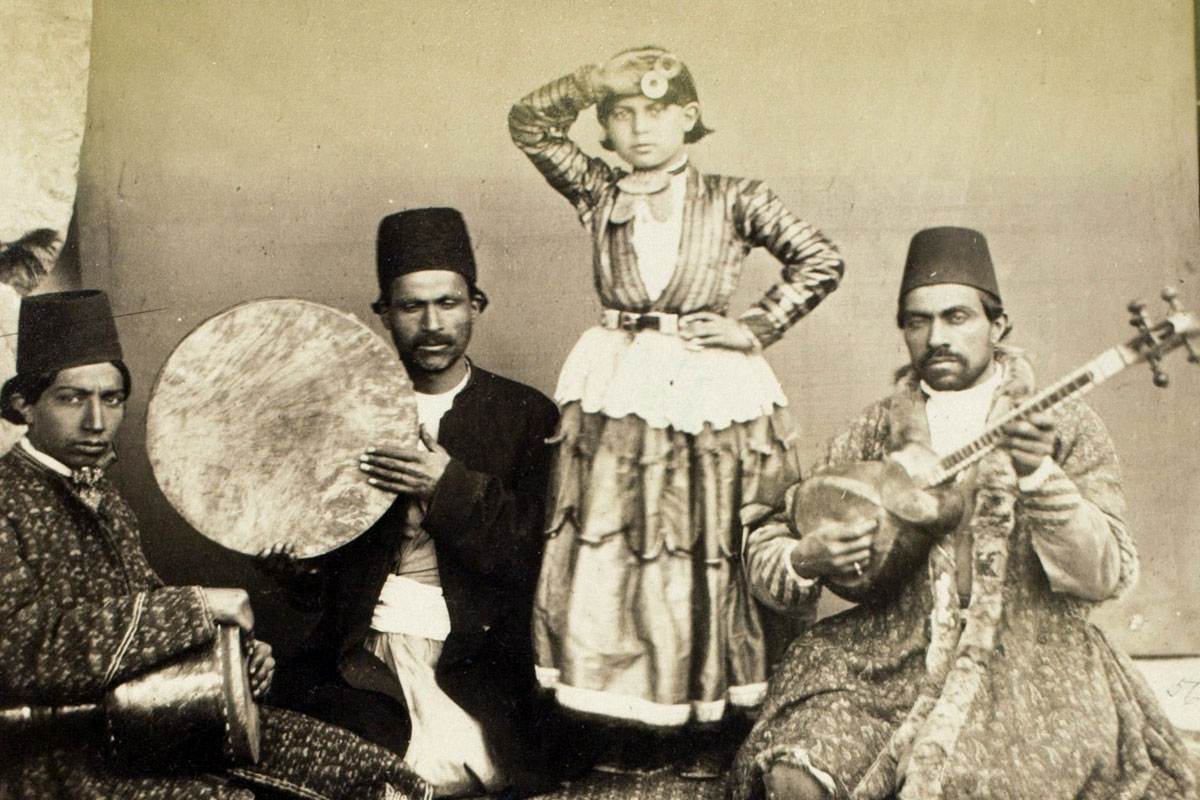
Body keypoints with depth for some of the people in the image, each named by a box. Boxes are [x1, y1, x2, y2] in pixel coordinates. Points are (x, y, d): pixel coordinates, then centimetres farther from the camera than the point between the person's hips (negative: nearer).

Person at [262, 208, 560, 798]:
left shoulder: (528, 416, 6)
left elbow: (535, 559, -3)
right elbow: (329, 562, 13)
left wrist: (451, 489, -17)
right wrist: (296, 569, -11)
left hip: (475, 655, -1)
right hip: (359, 646, 2)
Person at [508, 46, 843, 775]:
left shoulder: (733, 200, 2)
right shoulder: (600, 196, 7)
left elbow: (822, 261, 2)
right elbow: (530, 124, -1)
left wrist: (757, 328, -4)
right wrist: (597, 81, -11)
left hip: (709, 398, -2)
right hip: (615, 397, 2)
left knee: (705, 565, 6)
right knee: (605, 562, 2)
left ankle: (701, 729, 21)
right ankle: (625, 728, 17)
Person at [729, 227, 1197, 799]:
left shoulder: (1064, 427, 3)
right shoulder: (878, 430, 7)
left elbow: (1106, 577, -8)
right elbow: (764, 547, 9)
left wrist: (1038, 474, -21)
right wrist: (805, 558, -14)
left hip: (1025, 663, -1)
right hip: (892, 658, 2)